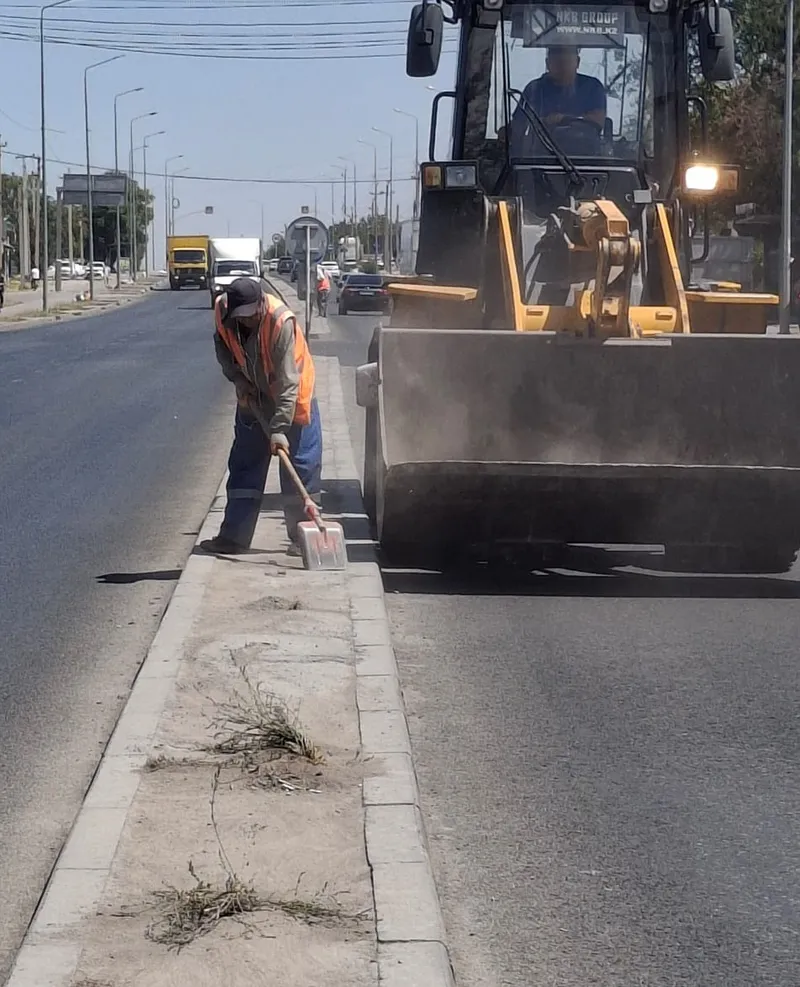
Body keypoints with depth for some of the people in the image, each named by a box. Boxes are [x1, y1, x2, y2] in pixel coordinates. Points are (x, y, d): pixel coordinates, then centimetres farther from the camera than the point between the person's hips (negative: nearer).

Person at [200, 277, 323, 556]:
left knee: (301, 466, -3)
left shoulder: (281, 322, -34)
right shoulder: (222, 311, -19)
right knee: (244, 465, 6)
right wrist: (239, 380, -10)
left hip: (292, 396, -5)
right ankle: (234, 536, 11)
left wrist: (280, 428, -39)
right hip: (253, 396, 5)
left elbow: (287, 381, -35)